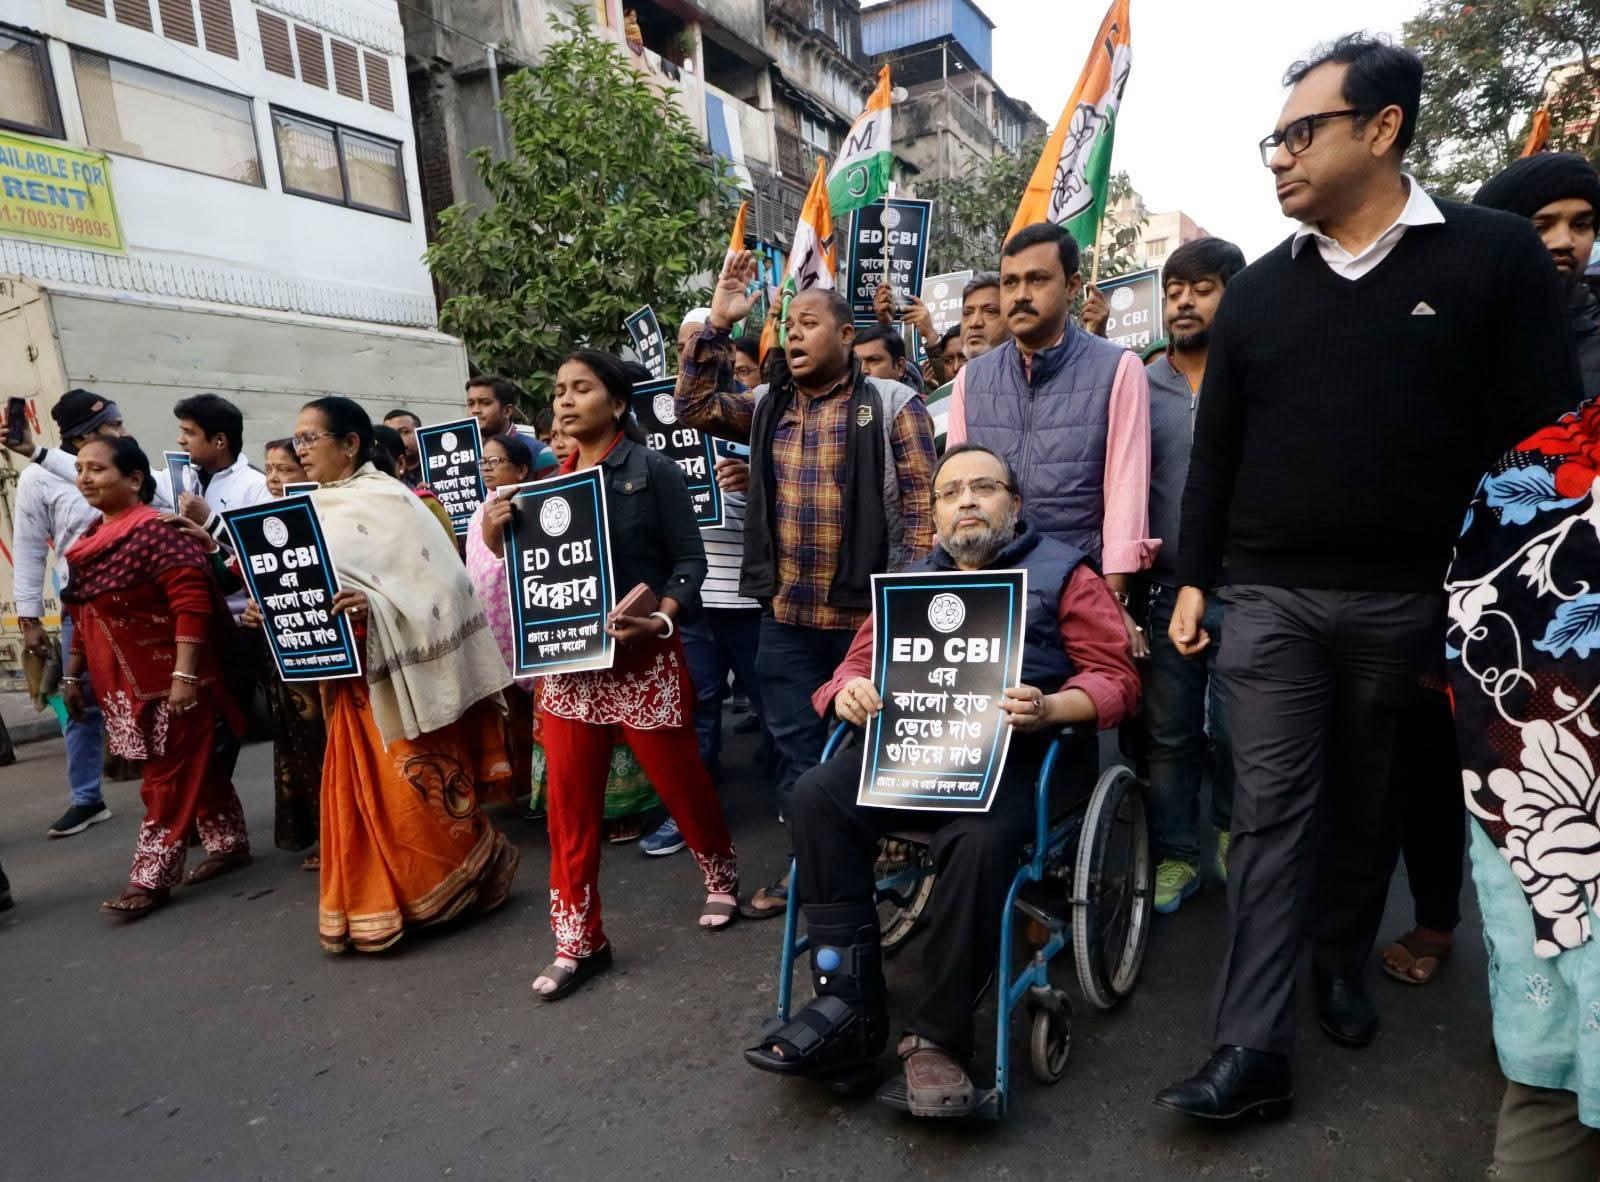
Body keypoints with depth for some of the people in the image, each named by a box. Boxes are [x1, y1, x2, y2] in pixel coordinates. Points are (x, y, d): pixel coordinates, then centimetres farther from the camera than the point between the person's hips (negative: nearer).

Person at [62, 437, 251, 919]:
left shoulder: (155, 530, -16)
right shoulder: (90, 538, 11)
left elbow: (192, 602, -23)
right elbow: (84, 615, 18)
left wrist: (184, 674, -26)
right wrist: (73, 674, 19)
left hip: (171, 680, -8)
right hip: (128, 682, 9)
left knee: (169, 776, 1)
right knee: (195, 768, 16)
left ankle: (151, 877, 9)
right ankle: (229, 843, 27)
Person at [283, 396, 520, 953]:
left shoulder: (388, 500, -12)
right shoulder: (314, 509, 11)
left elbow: (433, 581, -18)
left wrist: (372, 605, -31)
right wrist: (277, 608, -3)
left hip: (398, 667, -7)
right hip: (350, 672, 7)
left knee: (417, 788, -1)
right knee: (361, 790, 13)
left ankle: (474, 871, 21)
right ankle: (373, 906, 26)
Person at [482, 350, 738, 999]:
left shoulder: (654, 470, -4)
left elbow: (690, 559, -8)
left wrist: (660, 618, -23)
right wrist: (496, 534, -9)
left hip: (642, 657, -4)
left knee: (680, 781, 9)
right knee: (569, 801, 6)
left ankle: (722, 877, 38)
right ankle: (578, 940, 21)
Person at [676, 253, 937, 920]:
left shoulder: (892, 405, -5)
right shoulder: (768, 405, 11)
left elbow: (922, 505, -8)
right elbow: (693, 407, 3)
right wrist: (716, 324, -4)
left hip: (868, 613, -4)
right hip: (786, 614, 5)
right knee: (795, 745, 14)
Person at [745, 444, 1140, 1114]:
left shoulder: (1060, 574, 12)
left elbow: (1116, 678, 4)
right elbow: (858, 661, 20)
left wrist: (1049, 708, -17)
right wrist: (849, 693, -5)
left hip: (1014, 756, -3)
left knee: (981, 839, -35)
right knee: (817, 795, -23)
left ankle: (935, 1037, -16)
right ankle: (848, 1002, -17)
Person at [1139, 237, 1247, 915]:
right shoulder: (1141, 384, 6)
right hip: (1165, 587, 2)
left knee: (1235, 732, 8)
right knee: (1168, 732, 9)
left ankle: (1235, 833, 34)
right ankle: (1174, 854, 24)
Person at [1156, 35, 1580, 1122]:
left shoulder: (1496, 255, 1)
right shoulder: (1257, 291, 8)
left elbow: (1541, 434, -3)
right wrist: (1193, 580, 4)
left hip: (1410, 599, -1)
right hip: (1270, 597, 2)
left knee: (1366, 801, 14)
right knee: (1272, 811, 0)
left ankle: (1344, 961, 38)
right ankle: (1254, 1048, 5)